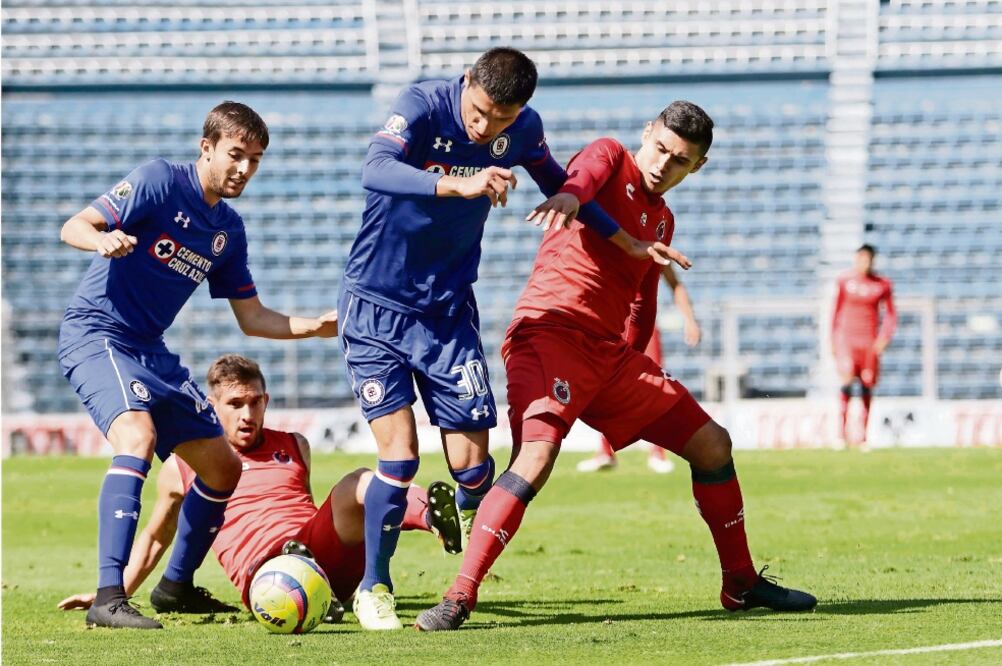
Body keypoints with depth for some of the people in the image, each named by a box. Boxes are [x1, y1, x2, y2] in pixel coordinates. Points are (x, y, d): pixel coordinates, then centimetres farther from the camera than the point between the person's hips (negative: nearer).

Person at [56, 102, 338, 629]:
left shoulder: (229, 230, 11)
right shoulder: (160, 181, -10)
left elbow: (252, 318, 17)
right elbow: (74, 227, -16)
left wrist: (315, 326, 1)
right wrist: (103, 240, -40)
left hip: (150, 350, 9)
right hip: (96, 333, -9)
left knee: (223, 467, 12)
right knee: (138, 436, -33)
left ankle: (175, 586, 30)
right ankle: (108, 598, -39)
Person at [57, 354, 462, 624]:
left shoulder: (294, 446, 24)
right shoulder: (182, 468, 17)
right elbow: (155, 537, 28)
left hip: (327, 551, 3)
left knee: (357, 486, -28)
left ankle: (432, 515, -56)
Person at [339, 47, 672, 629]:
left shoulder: (524, 129, -5)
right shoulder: (424, 106, -19)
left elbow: (559, 185, 17)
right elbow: (376, 171, -38)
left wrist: (628, 243, 23)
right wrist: (460, 185, -52)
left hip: (448, 307, 4)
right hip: (376, 303, -4)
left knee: (473, 464, -4)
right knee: (399, 456, -12)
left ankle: (468, 516, 32)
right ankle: (375, 588, 7)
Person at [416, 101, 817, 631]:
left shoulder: (662, 219, 22)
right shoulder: (610, 157, 1)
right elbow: (586, 174, -25)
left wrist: (632, 358, 11)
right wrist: (567, 196, -48)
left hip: (610, 351, 8)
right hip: (552, 330, -8)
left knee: (712, 444, 10)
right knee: (537, 454, -29)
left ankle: (741, 584, 24)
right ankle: (459, 598, -31)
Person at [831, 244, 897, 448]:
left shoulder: (882, 285, 1)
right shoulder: (844, 281, 1)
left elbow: (891, 315, 7)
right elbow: (836, 312, 8)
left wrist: (884, 337, -6)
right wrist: (833, 340, 6)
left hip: (869, 340, 1)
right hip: (847, 338, -1)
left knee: (867, 386, 3)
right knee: (846, 382, -17)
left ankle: (863, 438, 10)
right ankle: (842, 433, -13)